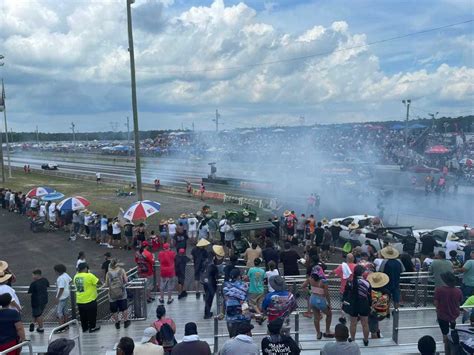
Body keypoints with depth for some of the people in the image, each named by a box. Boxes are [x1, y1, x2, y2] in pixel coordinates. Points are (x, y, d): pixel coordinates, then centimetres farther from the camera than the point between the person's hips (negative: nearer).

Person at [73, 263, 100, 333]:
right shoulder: (89, 276, -18)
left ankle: (84, 328, 29)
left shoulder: (76, 276, 0)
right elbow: (98, 282, -12)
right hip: (90, 300, -6)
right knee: (92, 314, 10)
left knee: (83, 315, 18)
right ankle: (92, 327, 19)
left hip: (79, 300, 6)